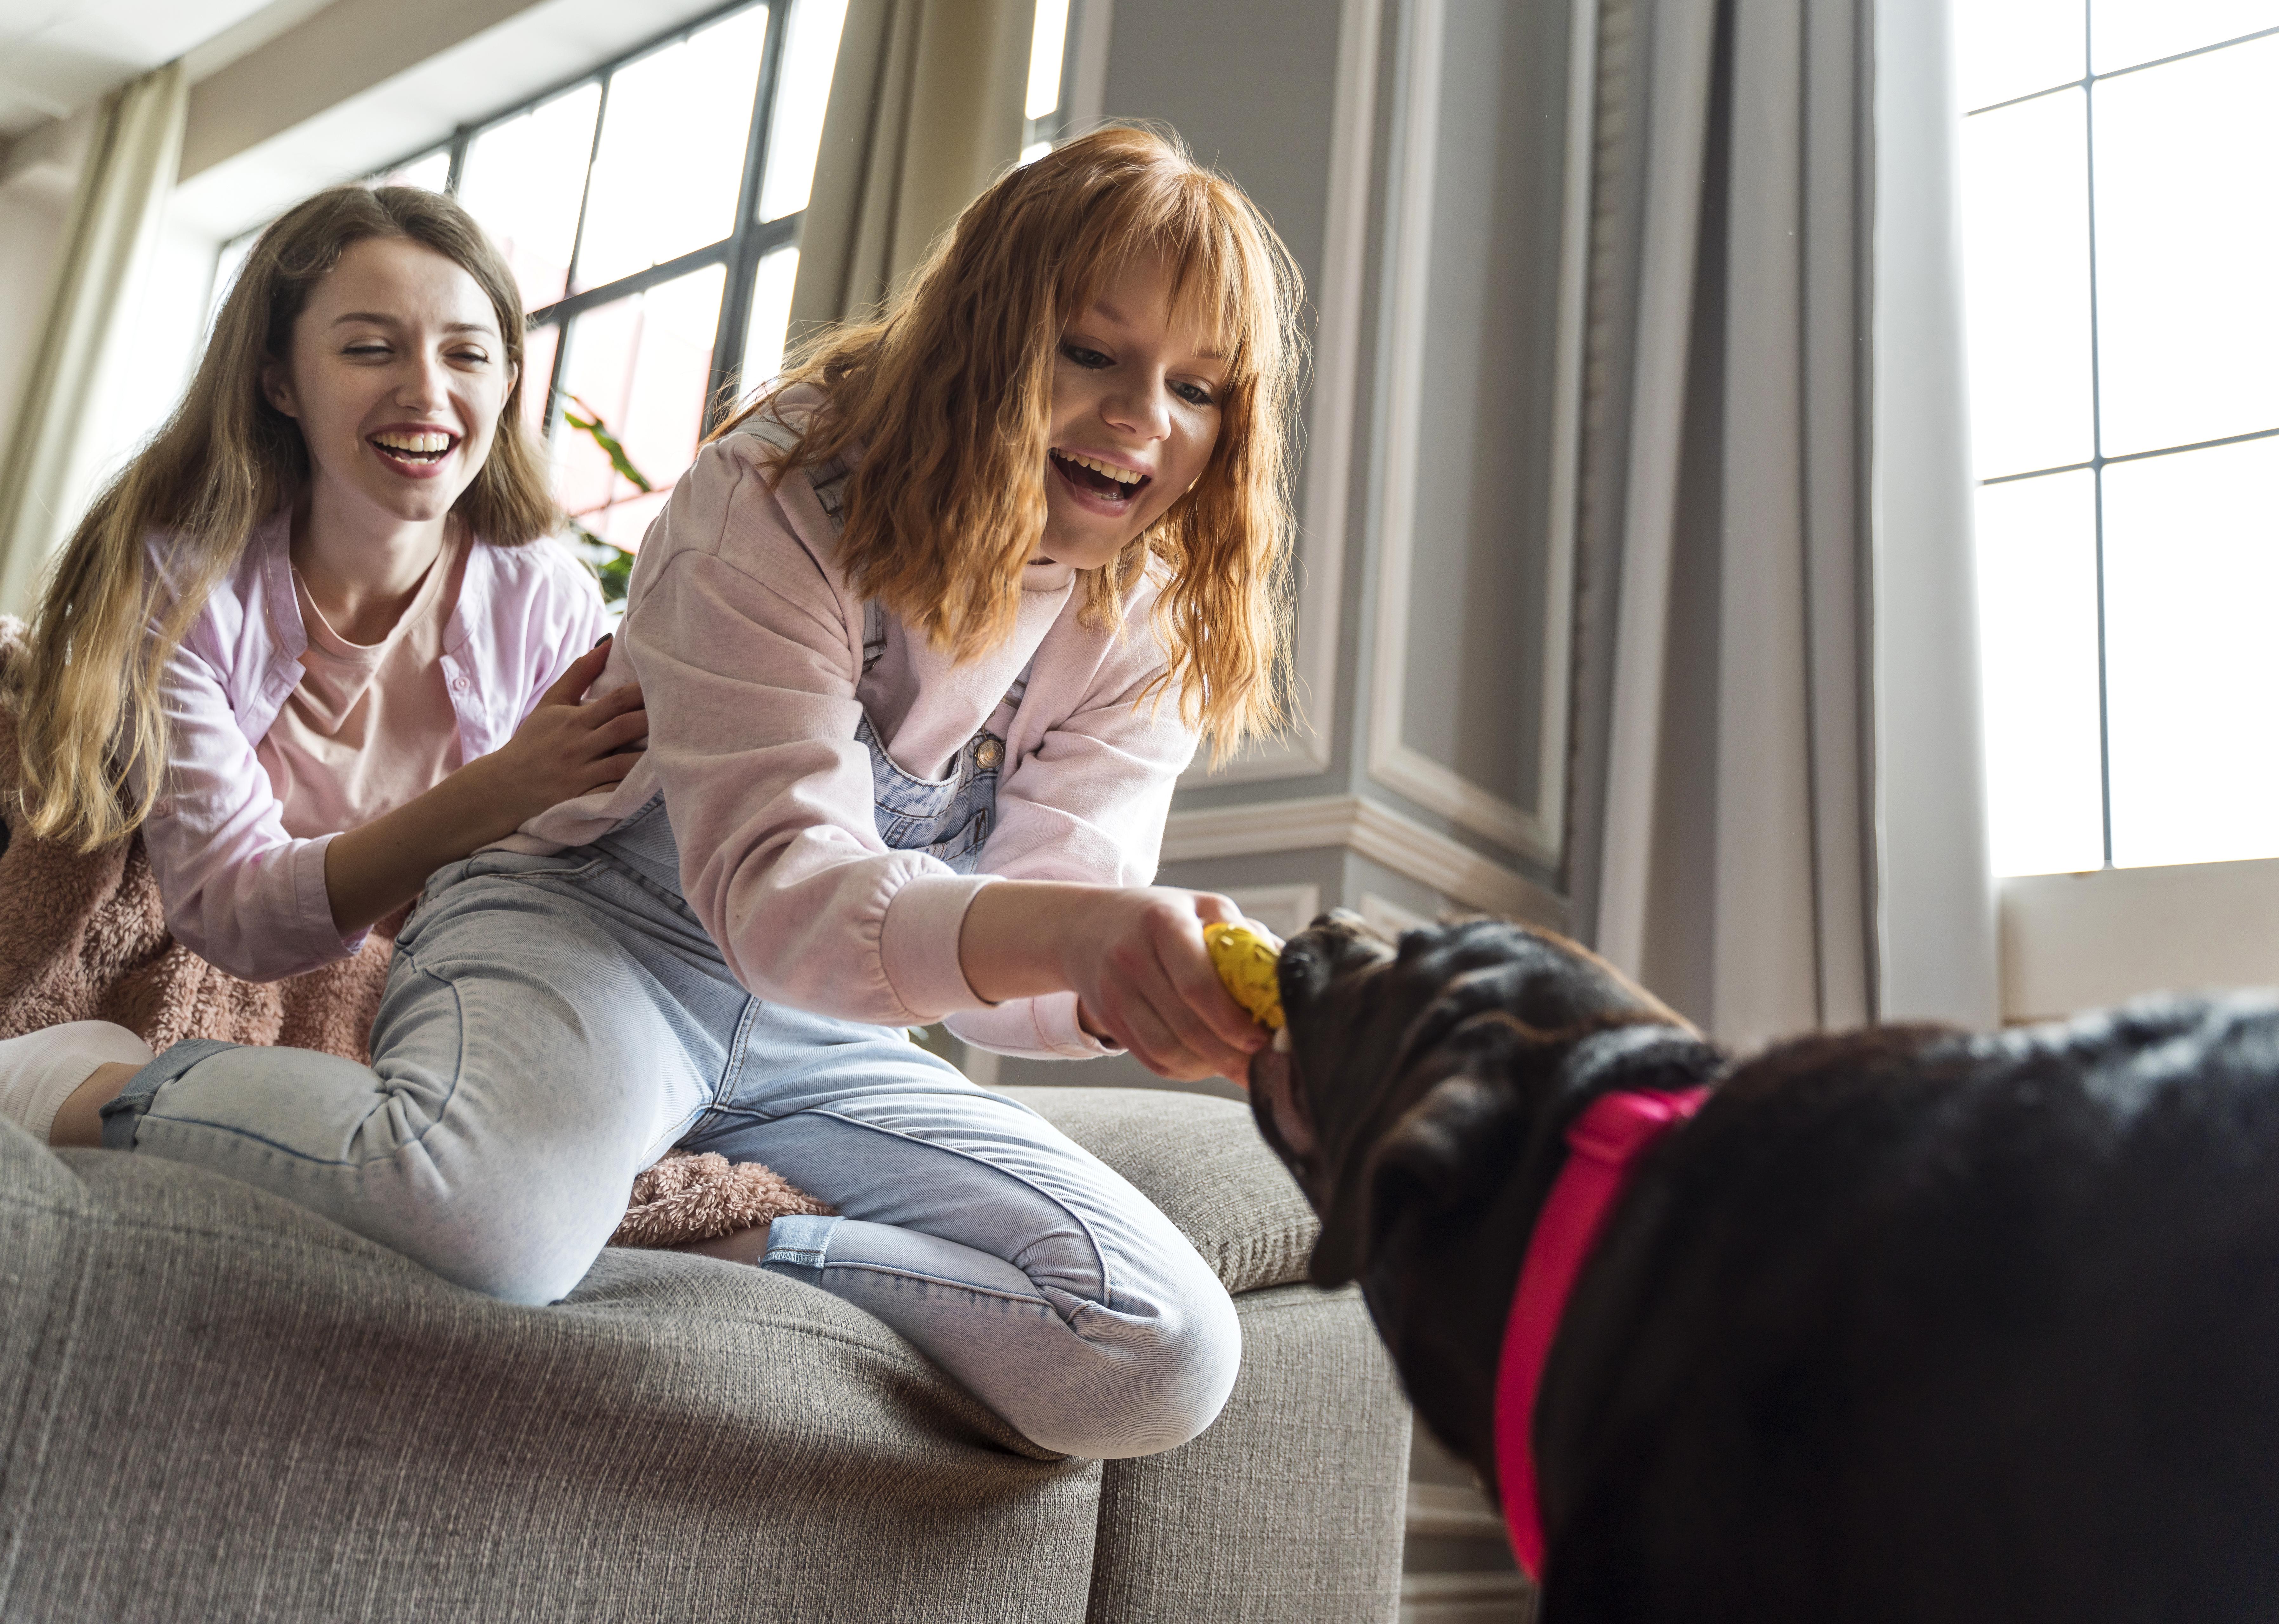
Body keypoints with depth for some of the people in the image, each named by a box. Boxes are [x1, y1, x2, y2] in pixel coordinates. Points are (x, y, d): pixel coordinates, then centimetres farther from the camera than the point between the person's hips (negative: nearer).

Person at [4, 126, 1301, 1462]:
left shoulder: (1146, 631, -3)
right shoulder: (782, 490, -18)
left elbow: (1037, 949, -12)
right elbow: (771, 882, -30)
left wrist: (1144, 984, -38)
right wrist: (1071, 929, -49)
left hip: (819, 1041, 4)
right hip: (596, 922, -4)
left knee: (1166, 1363, -15)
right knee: (499, 1207, -40)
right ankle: (150, 1093, -6)